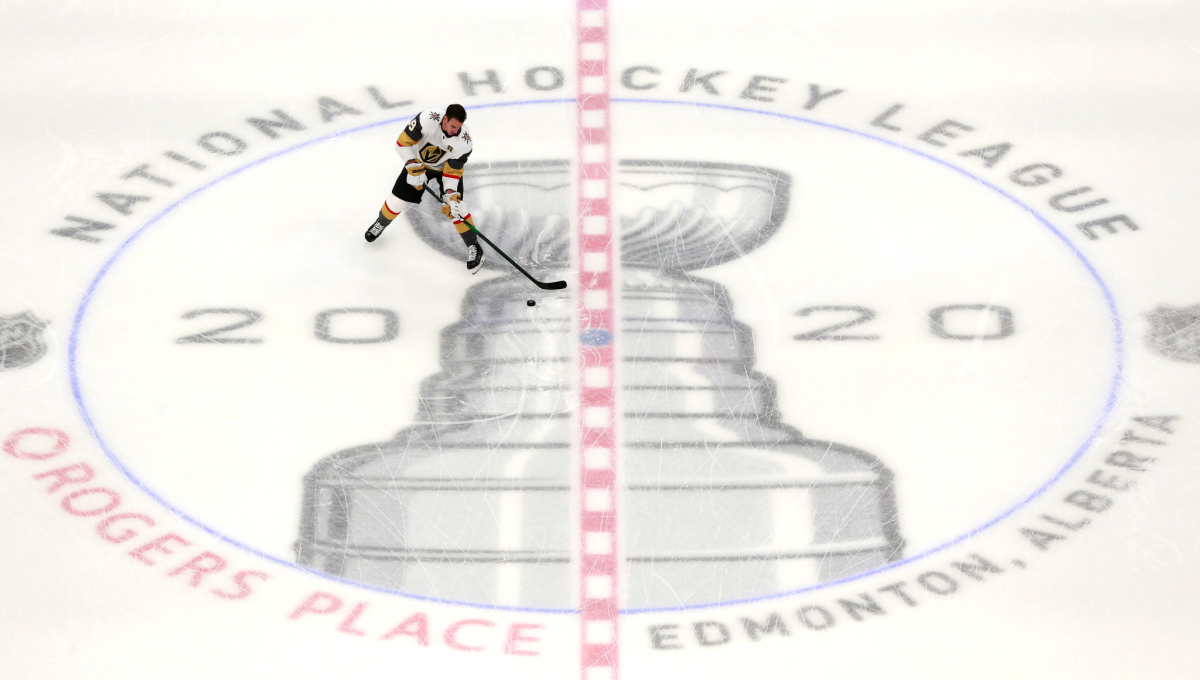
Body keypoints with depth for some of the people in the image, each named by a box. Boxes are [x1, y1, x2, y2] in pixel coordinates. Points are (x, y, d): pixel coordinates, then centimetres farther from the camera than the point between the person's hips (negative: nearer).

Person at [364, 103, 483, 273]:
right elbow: (403, 143, -26)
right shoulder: (427, 120, -36)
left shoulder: (464, 142, -31)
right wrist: (413, 166, -33)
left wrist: (451, 196, -34)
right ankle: (381, 223, 37)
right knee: (397, 201, 2)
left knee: (454, 207, -15)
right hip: (417, 164, 1)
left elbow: (453, 171, -22)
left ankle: (474, 247, 2)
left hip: (446, 167, -1)